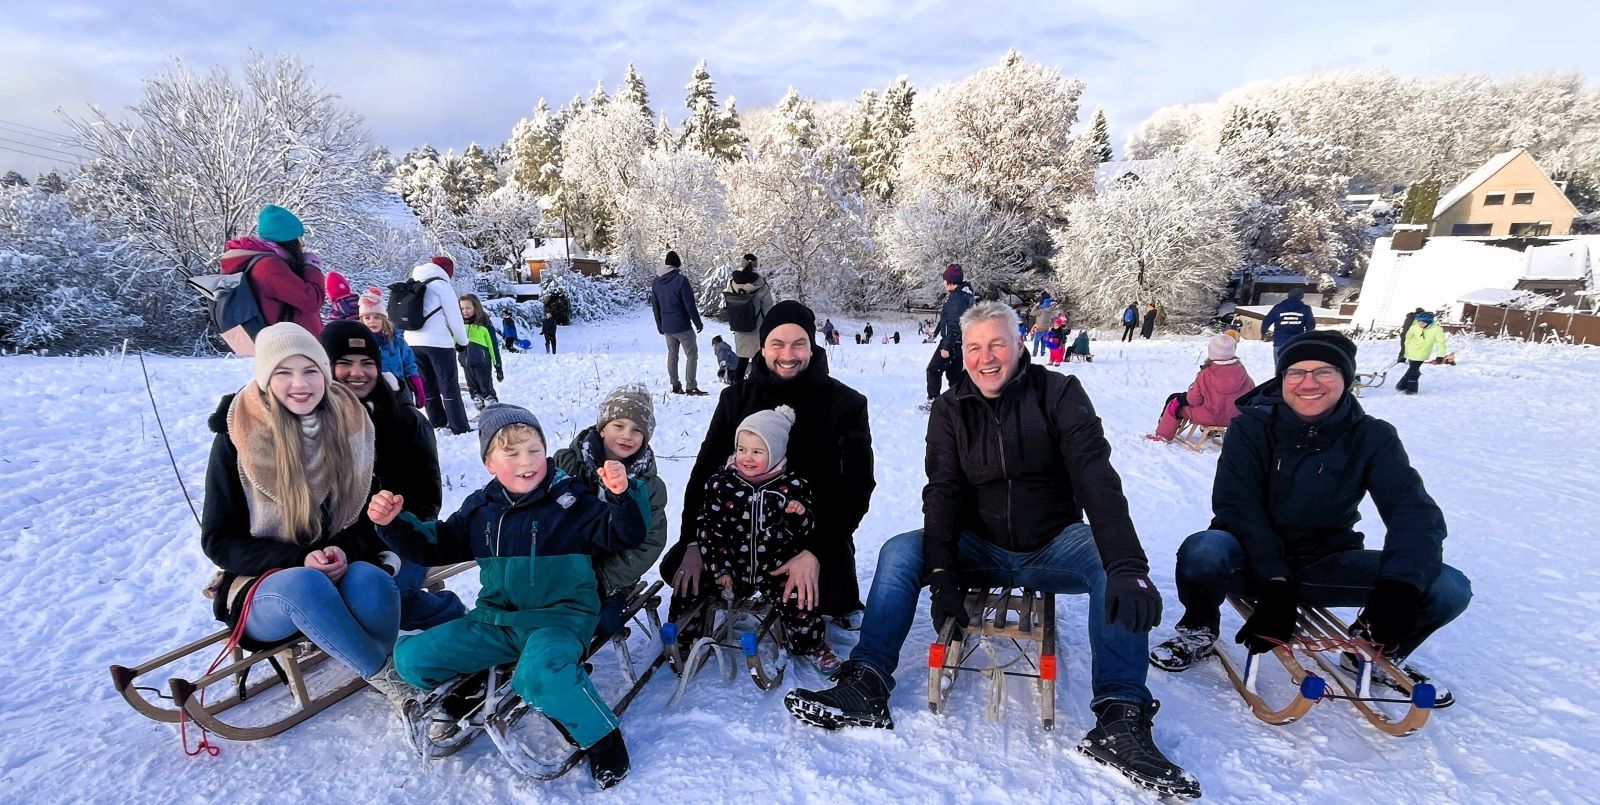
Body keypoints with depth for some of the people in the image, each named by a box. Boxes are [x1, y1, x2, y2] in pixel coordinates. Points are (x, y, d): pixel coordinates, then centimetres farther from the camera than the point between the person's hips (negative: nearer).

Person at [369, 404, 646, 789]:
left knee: (541, 673, -37)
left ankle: (602, 736, -11)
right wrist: (394, 524, 1)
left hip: (561, 617, -6)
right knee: (410, 657, -1)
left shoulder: (569, 500, -7)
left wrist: (620, 497, -30)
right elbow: (434, 545, 17)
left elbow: (625, 536, -11)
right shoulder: (480, 508, 8)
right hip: (496, 619, 6)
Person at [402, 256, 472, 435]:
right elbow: (454, 317, -7)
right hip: (438, 342, -7)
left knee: (428, 386, 14)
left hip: (413, 342, 7)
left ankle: (438, 425, 19)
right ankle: (460, 428, -1)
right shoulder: (441, 285, -5)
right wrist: (462, 341, 6)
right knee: (450, 387, -1)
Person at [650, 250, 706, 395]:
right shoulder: (681, 280, -15)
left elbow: (655, 307, 13)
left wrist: (660, 326, 21)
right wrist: (698, 323, -5)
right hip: (682, 326, -6)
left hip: (666, 327, 6)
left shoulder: (656, 282, 6)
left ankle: (675, 386, 15)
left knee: (672, 355, 14)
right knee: (692, 354, 2)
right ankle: (691, 387, -1)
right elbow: (690, 305, -15)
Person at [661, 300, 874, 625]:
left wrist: (816, 552, -26)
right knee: (676, 569, -15)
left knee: (834, 596, -29)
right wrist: (693, 542, -13)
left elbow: (857, 486, -13)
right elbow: (705, 470, 1)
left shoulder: (846, 404, -8)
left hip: (815, 527, -3)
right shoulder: (736, 398, 2)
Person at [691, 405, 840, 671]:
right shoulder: (720, 482, -7)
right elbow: (707, 528, -4)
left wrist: (801, 517, -24)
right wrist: (719, 568, -7)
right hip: (733, 568, 1)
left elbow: (806, 534, -2)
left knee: (800, 606, -10)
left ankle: (810, 645, 20)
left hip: (779, 569, -1)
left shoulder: (793, 485, -7)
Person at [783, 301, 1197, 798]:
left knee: (1114, 570, -30)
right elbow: (942, 492, -9)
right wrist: (941, 574, -23)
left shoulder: (1059, 394, -8)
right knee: (899, 553, -20)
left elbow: (1096, 479, -21)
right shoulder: (951, 410, -1)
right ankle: (866, 687, -21)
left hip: (1051, 547, -1)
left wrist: (1127, 565, -35)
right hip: (979, 548, 2)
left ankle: (1121, 722, -28)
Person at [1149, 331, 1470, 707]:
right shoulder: (1251, 427, -11)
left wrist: (1400, 584, -34)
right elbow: (1236, 506, -20)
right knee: (1202, 552, -37)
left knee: (1450, 589, -16)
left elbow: (1414, 511, -15)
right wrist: (1274, 583, -32)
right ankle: (1199, 632, -3)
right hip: (1255, 560, -3)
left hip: (1326, 566, 3)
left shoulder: (1372, 437, -4)